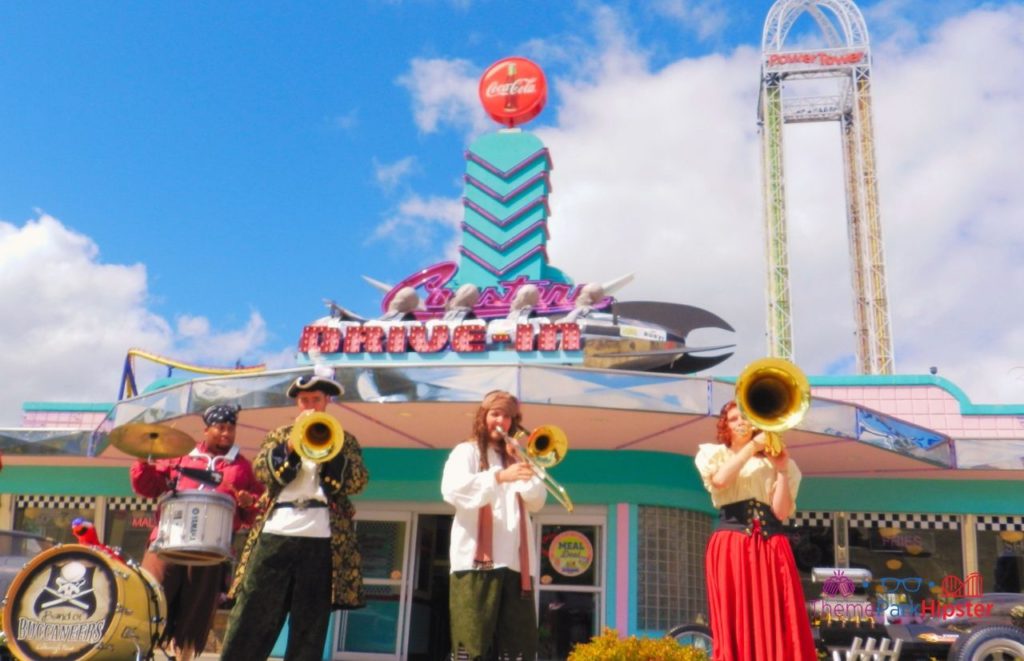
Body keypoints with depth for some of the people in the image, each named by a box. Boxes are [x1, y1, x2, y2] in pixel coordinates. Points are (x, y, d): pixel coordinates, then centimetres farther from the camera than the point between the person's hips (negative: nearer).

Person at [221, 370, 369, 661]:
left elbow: (357, 481, -1)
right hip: (276, 533, 1)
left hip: (322, 538, 0)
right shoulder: (278, 435, 18)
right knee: (252, 618, 0)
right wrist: (292, 443, -11)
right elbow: (261, 470, 1)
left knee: (309, 627, 1)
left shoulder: (345, 440, 15)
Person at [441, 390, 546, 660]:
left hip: (515, 562, 4)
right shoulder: (466, 451, 8)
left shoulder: (517, 457, 22)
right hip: (476, 560, -4)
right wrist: (500, 477, -25)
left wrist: (524, 467, -3)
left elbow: (536, 502, 11)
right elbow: (452, 490, -13)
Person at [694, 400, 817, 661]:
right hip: (730, 547, -2)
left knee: (782, 628, -7)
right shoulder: (713, 454, 14)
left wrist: (782, 470, -4)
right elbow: (719, 480, -12)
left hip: (772, 547, 2)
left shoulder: (771, 461, 18)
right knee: (736, 628, -8)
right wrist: (752, 446, -8)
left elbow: (782, 512, 4)